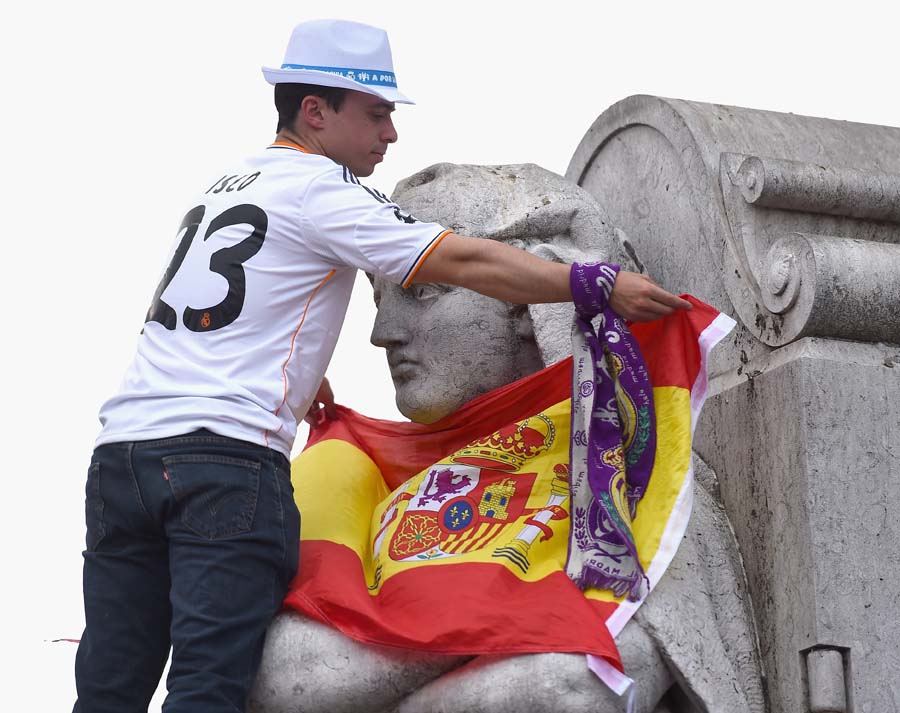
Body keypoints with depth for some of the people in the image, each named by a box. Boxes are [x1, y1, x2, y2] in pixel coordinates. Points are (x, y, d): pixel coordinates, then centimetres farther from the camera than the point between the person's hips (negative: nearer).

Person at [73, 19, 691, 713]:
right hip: (227, 454, -8)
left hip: (123, 446, 8)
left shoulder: (223, 183, 24)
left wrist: (296, 373, 42)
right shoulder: (320, 188, -1)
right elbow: (467, 263, -8)